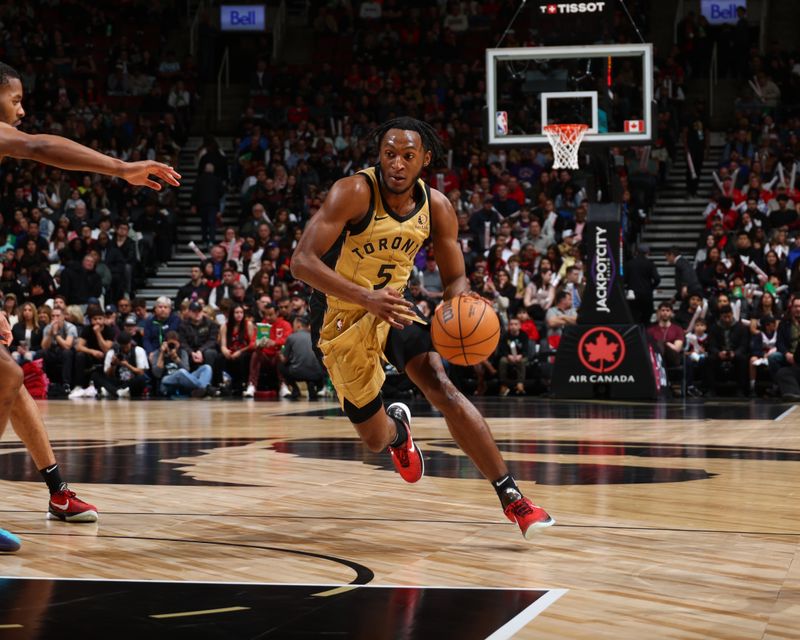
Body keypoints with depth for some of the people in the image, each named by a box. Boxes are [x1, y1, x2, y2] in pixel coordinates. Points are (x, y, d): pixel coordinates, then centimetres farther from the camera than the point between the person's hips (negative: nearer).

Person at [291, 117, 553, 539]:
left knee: (444, 390, -22)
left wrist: (461, 303, -24)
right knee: (376, 439, 6)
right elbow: (302, 262, -32)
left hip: (393, 306, 3)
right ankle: (397, 426, 47)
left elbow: (455, 278, 2)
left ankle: (511, 497, -21)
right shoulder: (354, 193, -25)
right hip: (341, 320, -3)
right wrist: (367, 298, -44)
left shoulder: (436, 207, -10)